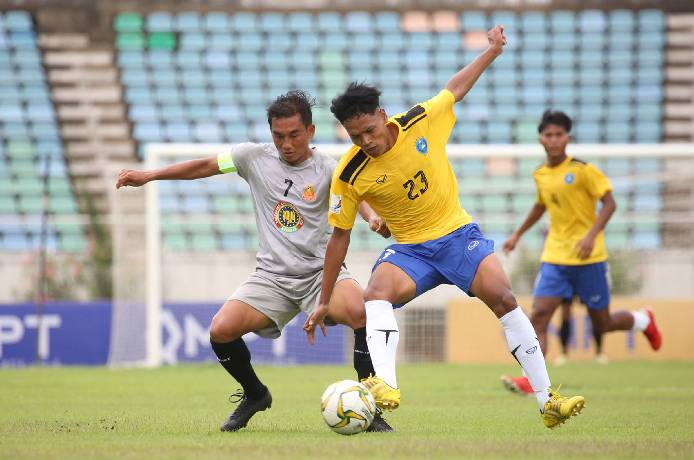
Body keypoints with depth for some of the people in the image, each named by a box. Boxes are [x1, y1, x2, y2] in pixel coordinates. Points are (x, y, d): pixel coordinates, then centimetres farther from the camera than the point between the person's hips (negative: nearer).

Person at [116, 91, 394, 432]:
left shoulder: (327, 170, -4)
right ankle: (254, 394, 14)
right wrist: (149, 176, 15)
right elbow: (206, 166, 15)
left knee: (361, 313, -34)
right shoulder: (255, 157, 4)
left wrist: (373, 216, -43)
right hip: (272, 276, 3)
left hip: (321, 271, -3)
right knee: (221, 330, -17)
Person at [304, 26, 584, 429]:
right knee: (377, 293, -31)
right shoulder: (349, 175, -14)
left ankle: (548, 400, -13)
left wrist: (492, 52, 15)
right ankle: (385, 385, -49)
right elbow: (340, 237, -3)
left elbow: (456, 88, 9)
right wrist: (324, 302, 0)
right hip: (409, 248, -1)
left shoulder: (421, 122, -12)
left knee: (502, 297, -19)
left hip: (457, 233, 1)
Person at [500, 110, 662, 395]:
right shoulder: (540, 174, 7)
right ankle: (532, 379, -20)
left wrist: (591, 235, -24)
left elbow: (609, 203, -11)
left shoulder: (582, 170, -11)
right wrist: (518, 235, 26)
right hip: (555, 257, 4)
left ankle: (643, 320, 38)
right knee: (539, 315, -15)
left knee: (602, 325, 7)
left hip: (588, 258, -4)